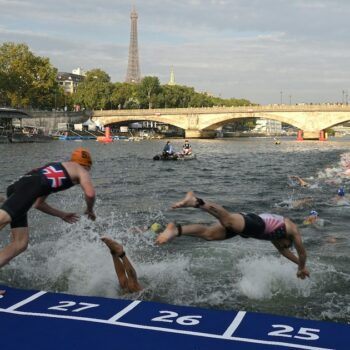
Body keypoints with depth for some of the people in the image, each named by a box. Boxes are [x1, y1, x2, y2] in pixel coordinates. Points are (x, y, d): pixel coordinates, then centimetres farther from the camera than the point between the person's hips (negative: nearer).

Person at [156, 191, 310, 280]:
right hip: (255, 223, -7)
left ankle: (176, 230, -25)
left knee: (208, 233, -8)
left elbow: (282, 250, 58)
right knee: (228, 220, -34)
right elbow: (302, 252, 32)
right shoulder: (293, 228, 28)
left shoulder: (275, 234, 46)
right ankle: (196, 201, -54)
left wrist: (299, 263, 66)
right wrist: (302, 268, 50)